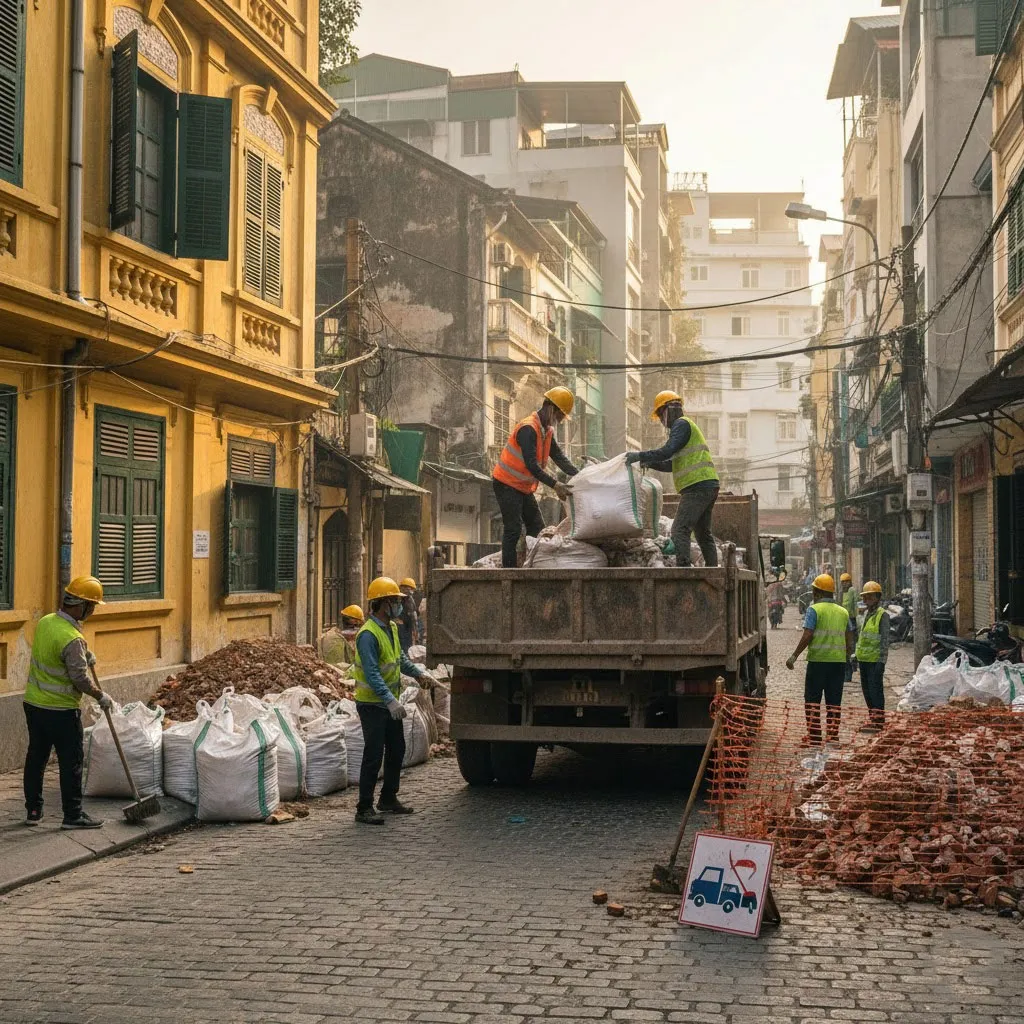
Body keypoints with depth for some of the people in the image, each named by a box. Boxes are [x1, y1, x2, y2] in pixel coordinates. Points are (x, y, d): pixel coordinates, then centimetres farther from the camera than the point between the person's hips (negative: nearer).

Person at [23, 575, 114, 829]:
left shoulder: (45, 622, 3)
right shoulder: (72, 639, -24)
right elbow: (80, 678, -22)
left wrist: (85, 655, 18)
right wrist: (100, 696, -6)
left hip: (33, 703, 9)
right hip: (60, 711, -8)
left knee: (36, 757, 16)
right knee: (71, 761, 2)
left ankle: (33, 810, 25)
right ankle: (73, 815, 8)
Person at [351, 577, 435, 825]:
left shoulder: (391, 628, 7)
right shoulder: (368, 634, -23)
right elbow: (372, 674, -30)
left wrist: (419, 673, 11)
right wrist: (391, 701, -38)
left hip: (390, 703, 9)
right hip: (372, 704, -9)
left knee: (397, 750, 17)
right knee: (373, 756, -6)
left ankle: (388, 798, 31)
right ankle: (364, 808, 1)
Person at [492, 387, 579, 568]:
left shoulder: (547, 431, 9)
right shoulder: (528, 429, -23)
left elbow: (560, 458, 5)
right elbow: (531, 465, -30)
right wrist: (555, 485, -34)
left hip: (524, 488, 10)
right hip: (507, 485, -10)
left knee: (537, 527, 6)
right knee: (513, 529, -13)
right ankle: (508, 569, -13)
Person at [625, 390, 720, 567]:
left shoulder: (681, 424, -3)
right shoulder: (686, 427, 28)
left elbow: (667, 451, -18)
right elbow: (672, 464, 29)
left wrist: (639, 456, -14)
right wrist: (649, 463, 18)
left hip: (697, 486, -10)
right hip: (709, 486, 10)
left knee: (680, 530, -16)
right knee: (703, 533, 13)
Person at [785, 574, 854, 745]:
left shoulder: (814, 610, -6)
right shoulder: (843, 612, 11)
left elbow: (807, 636, -14)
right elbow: (849, 640, 12)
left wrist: (794, 656, -7)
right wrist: (847, 657, 24)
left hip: (818, 660, -5)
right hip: (839, 661, 5)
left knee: (812, 699, 4)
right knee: (834, 701, 9)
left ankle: (814, 737, 2)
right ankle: (833, 736, 9)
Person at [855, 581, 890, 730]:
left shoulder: (883, 615, -10)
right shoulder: (866, 614, 15)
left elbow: (885, 639, -14)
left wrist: (882, 660, -18)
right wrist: (858, 654, 21)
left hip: (875, 660, -9)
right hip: (864, 659, 9)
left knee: (875, 690, -6)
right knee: (866, 689, 13)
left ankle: (878, 720, -1)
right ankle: (872, 717, 22)